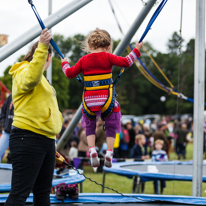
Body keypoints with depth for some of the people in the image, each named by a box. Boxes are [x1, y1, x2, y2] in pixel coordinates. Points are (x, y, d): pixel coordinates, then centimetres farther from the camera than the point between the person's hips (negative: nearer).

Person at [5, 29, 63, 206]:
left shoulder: (42, 79, 26)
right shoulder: (23, 71, -6)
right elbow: (31, 78, -32)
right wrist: (42, 47, -41)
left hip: (46, 139, 10)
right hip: (28, 139, -10)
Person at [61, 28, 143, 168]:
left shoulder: (84, 60, 4)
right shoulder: (108, 57, -3)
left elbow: (70, 73, 10)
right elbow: (126, 62, -9)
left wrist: (65, 64, 30)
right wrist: (136, 51, 3)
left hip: (89, 100, 2)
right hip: (107, 98, -2)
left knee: (90, 126, 19)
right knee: (111, 126, 14)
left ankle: (92, 149, -2)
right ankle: (109, 152, 0)